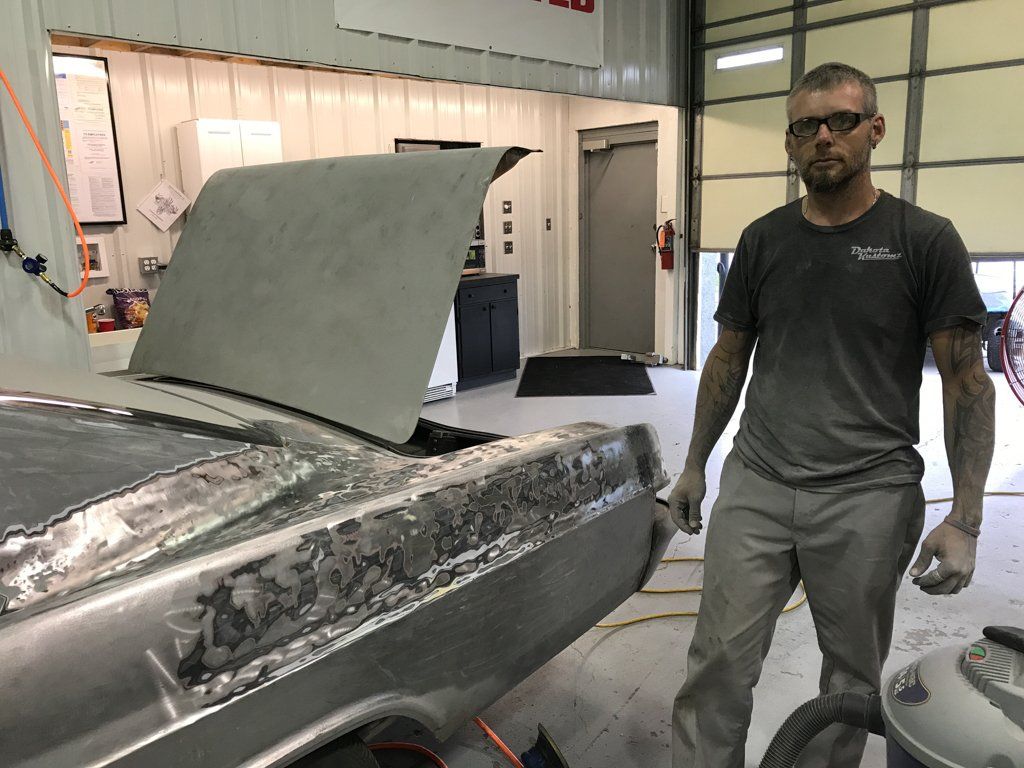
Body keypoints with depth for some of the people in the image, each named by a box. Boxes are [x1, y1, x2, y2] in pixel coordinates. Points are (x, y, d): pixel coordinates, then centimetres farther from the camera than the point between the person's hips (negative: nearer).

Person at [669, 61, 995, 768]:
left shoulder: (925, 240, -4)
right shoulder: (762, 240, 6)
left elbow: (966, 380, -4)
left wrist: (965, 518, -10)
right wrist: (695, 465, 13)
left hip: (868, 498, -2)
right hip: (755, 489, 3)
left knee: (853, 673, 15)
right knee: (720, 663, 4)